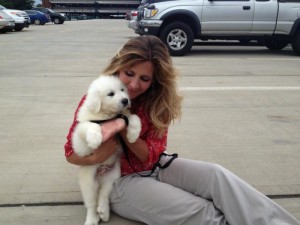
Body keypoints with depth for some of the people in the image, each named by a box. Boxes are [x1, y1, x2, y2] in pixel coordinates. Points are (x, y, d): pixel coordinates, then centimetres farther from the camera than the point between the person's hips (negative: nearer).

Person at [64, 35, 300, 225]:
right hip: (119, 180, -3)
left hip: (155, 166, 4)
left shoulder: (157, 103, -5)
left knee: (216, 174, -25)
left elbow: (150, 156, -11)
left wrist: (123, 127, -29)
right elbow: (71, 153, -4)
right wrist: (97, 158, -27)